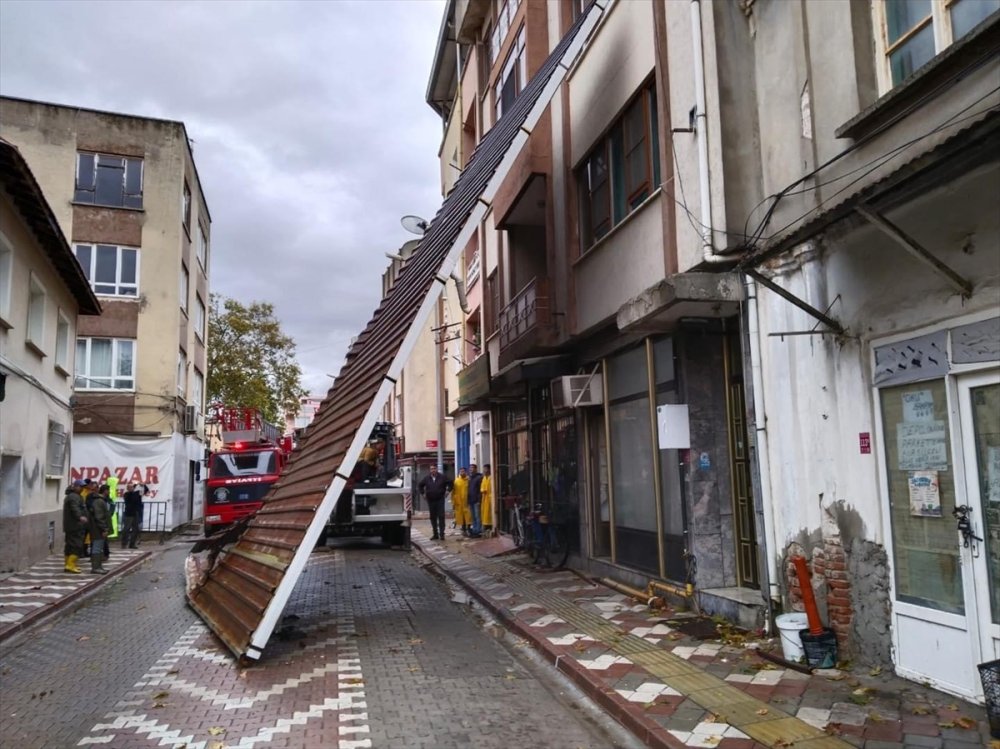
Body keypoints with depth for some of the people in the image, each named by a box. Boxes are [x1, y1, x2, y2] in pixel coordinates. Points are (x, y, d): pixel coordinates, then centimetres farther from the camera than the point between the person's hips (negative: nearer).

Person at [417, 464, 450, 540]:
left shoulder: (442, 477, -3)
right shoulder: (426, 478, 3)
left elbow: (449, 483, 9)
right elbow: (420, 485, 16)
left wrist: (447, 491, 2)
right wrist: (423, 493, 9)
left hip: (440, 500, -2)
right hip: (430, 500, 3)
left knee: (441, 516, -7)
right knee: (433, 517, 7)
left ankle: (442, 534, -4)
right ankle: (435, 534, 14)